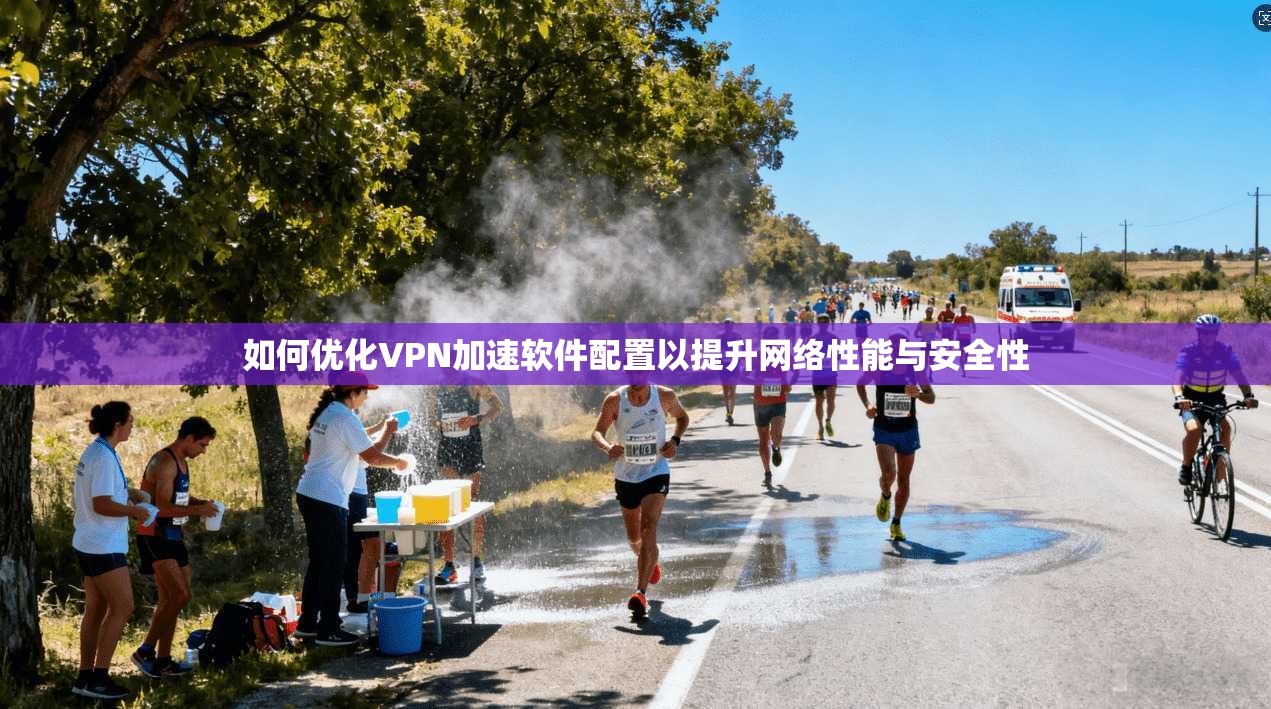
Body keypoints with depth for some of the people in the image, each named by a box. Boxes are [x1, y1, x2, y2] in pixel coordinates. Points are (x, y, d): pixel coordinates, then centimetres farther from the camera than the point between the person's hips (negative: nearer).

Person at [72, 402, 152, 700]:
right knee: (122, 608, -4)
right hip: (103, 547, -10)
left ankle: (85, 677, 15)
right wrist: (135, 511, -11)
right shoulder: (104, 457, -20)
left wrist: (126, 492, 14)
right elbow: (101, 505, -23)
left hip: (90, 544, 10)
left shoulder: (94, 452, 11)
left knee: (96, 609, 12)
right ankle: (98, 676, -2)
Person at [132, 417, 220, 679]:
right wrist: (196, 510, -18)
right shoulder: (164, 463, -18)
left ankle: (163, 661, 20)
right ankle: (145, 651, -7)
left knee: (170, 600, 12)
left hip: (172, 538, 10)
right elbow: (162, 508, -25)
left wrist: (199, 502, 11)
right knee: (180, 595, -17)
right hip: (155, 538, -10)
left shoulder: (181, 461, 14)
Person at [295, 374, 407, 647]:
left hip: (309, 494, 10)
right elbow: (372, 456, -12)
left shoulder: (326, 414, 15)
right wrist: (387, 430, 3)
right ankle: (329, 630, 3)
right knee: (334, 565, -2)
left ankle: (308, 623, 24)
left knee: (319, 562, 18)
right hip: (327, 500, -10)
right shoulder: (345, 418, -15)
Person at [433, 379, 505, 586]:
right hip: (446, 448, 2)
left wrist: (476, 419, -15)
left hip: (471, 447, -2)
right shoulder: (436, 389, 6)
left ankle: (476, 561, 17)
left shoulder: (472, 384, -3)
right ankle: (449, 564, -4)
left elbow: (498, 406, -1)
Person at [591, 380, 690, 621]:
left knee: (649, 528, -21)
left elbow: (682, 417, 12)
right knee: (634, 538, 16)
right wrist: (608, 447, -35)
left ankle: (641, 593, -27)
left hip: (656, 473, -2)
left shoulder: (665, 396, -7)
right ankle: (650, 563, 51)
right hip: (626, 476, 2)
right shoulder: (615, 400, -9)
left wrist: (675, 440, -7)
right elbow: (597, 432, -12)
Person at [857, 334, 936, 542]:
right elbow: (860, 384, 10)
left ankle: (896, 524, 25)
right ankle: (885, 497, 16)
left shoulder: (915, 369, -7)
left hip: (908, 431, 2)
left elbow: (932, 398, -1)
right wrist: (867, 404, -6)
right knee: (888, 474, -20)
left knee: (904, 480, 8)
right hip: (884, 431, -2)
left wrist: (918, 394, -23)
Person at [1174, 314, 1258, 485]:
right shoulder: (1188, 351, -16)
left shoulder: (1225, 351, -9)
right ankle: (1186, 466, -7)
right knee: (1193, 429, -29)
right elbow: (1178, 376, -29)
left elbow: (1238, 375, -18)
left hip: (1216, 399, 2)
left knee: (1225, 427, -26)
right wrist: (1179, 397, -49)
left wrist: (1248, 396, -37)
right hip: (1192, 400, -2)